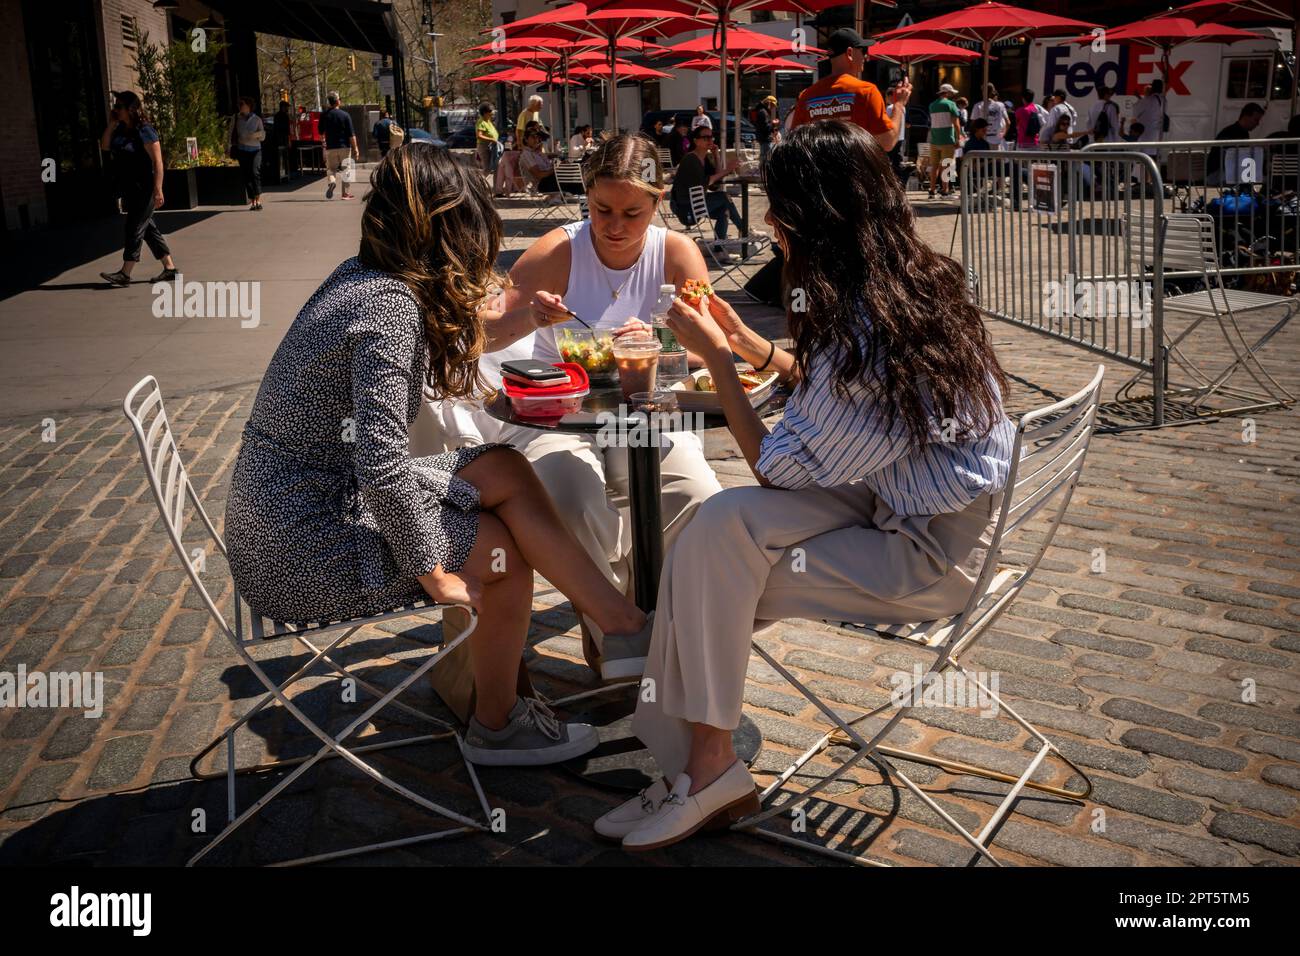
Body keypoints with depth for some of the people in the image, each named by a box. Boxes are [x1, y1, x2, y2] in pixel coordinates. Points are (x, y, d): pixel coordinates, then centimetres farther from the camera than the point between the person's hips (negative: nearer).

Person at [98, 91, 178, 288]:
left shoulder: (144, 131, -14)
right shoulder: (120, 130, 11)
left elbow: (157, 162, -18)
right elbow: (104, 146, 11)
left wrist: (158, 190, -23)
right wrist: (111, 124, 2)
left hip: (143, 190, -9)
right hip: (129, 190, 9)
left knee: (134, 228, -6)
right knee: (148, 228, 11)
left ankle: (125, 273, -3)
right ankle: (170, 268, 16)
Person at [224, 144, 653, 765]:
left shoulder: (361, 277, 4)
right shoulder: (390, 306, -23)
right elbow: (381, 466, -28)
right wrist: (435, 573, -18)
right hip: (305, 555, -9)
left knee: (507, 471, 4)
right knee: (506, 550, 2)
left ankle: (619, 619, 10)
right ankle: (495, 726, 21)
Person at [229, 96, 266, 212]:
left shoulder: (257, 119, 5)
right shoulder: (235, 118, 7)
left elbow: (263, 136, 8)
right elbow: (232, 135, 12)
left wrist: (258, 134, -13)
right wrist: (232, 147, 5)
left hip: (255, 150, -2)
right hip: (242, 150, 2)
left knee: (255, 172, -20)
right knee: (246, 176, 1)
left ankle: (258, 201, -21)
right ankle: (253, 203, 7)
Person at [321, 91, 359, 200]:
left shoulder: (324, 115, 0)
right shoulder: (345, 115, -7)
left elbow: (321, 132, 11)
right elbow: (351, 134, -9)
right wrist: (355, 148, -4)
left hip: (330, 147, 1)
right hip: (345, 146, -1)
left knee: (331, 168, 10)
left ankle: (331, 181, -21)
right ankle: (346, 193, 9)